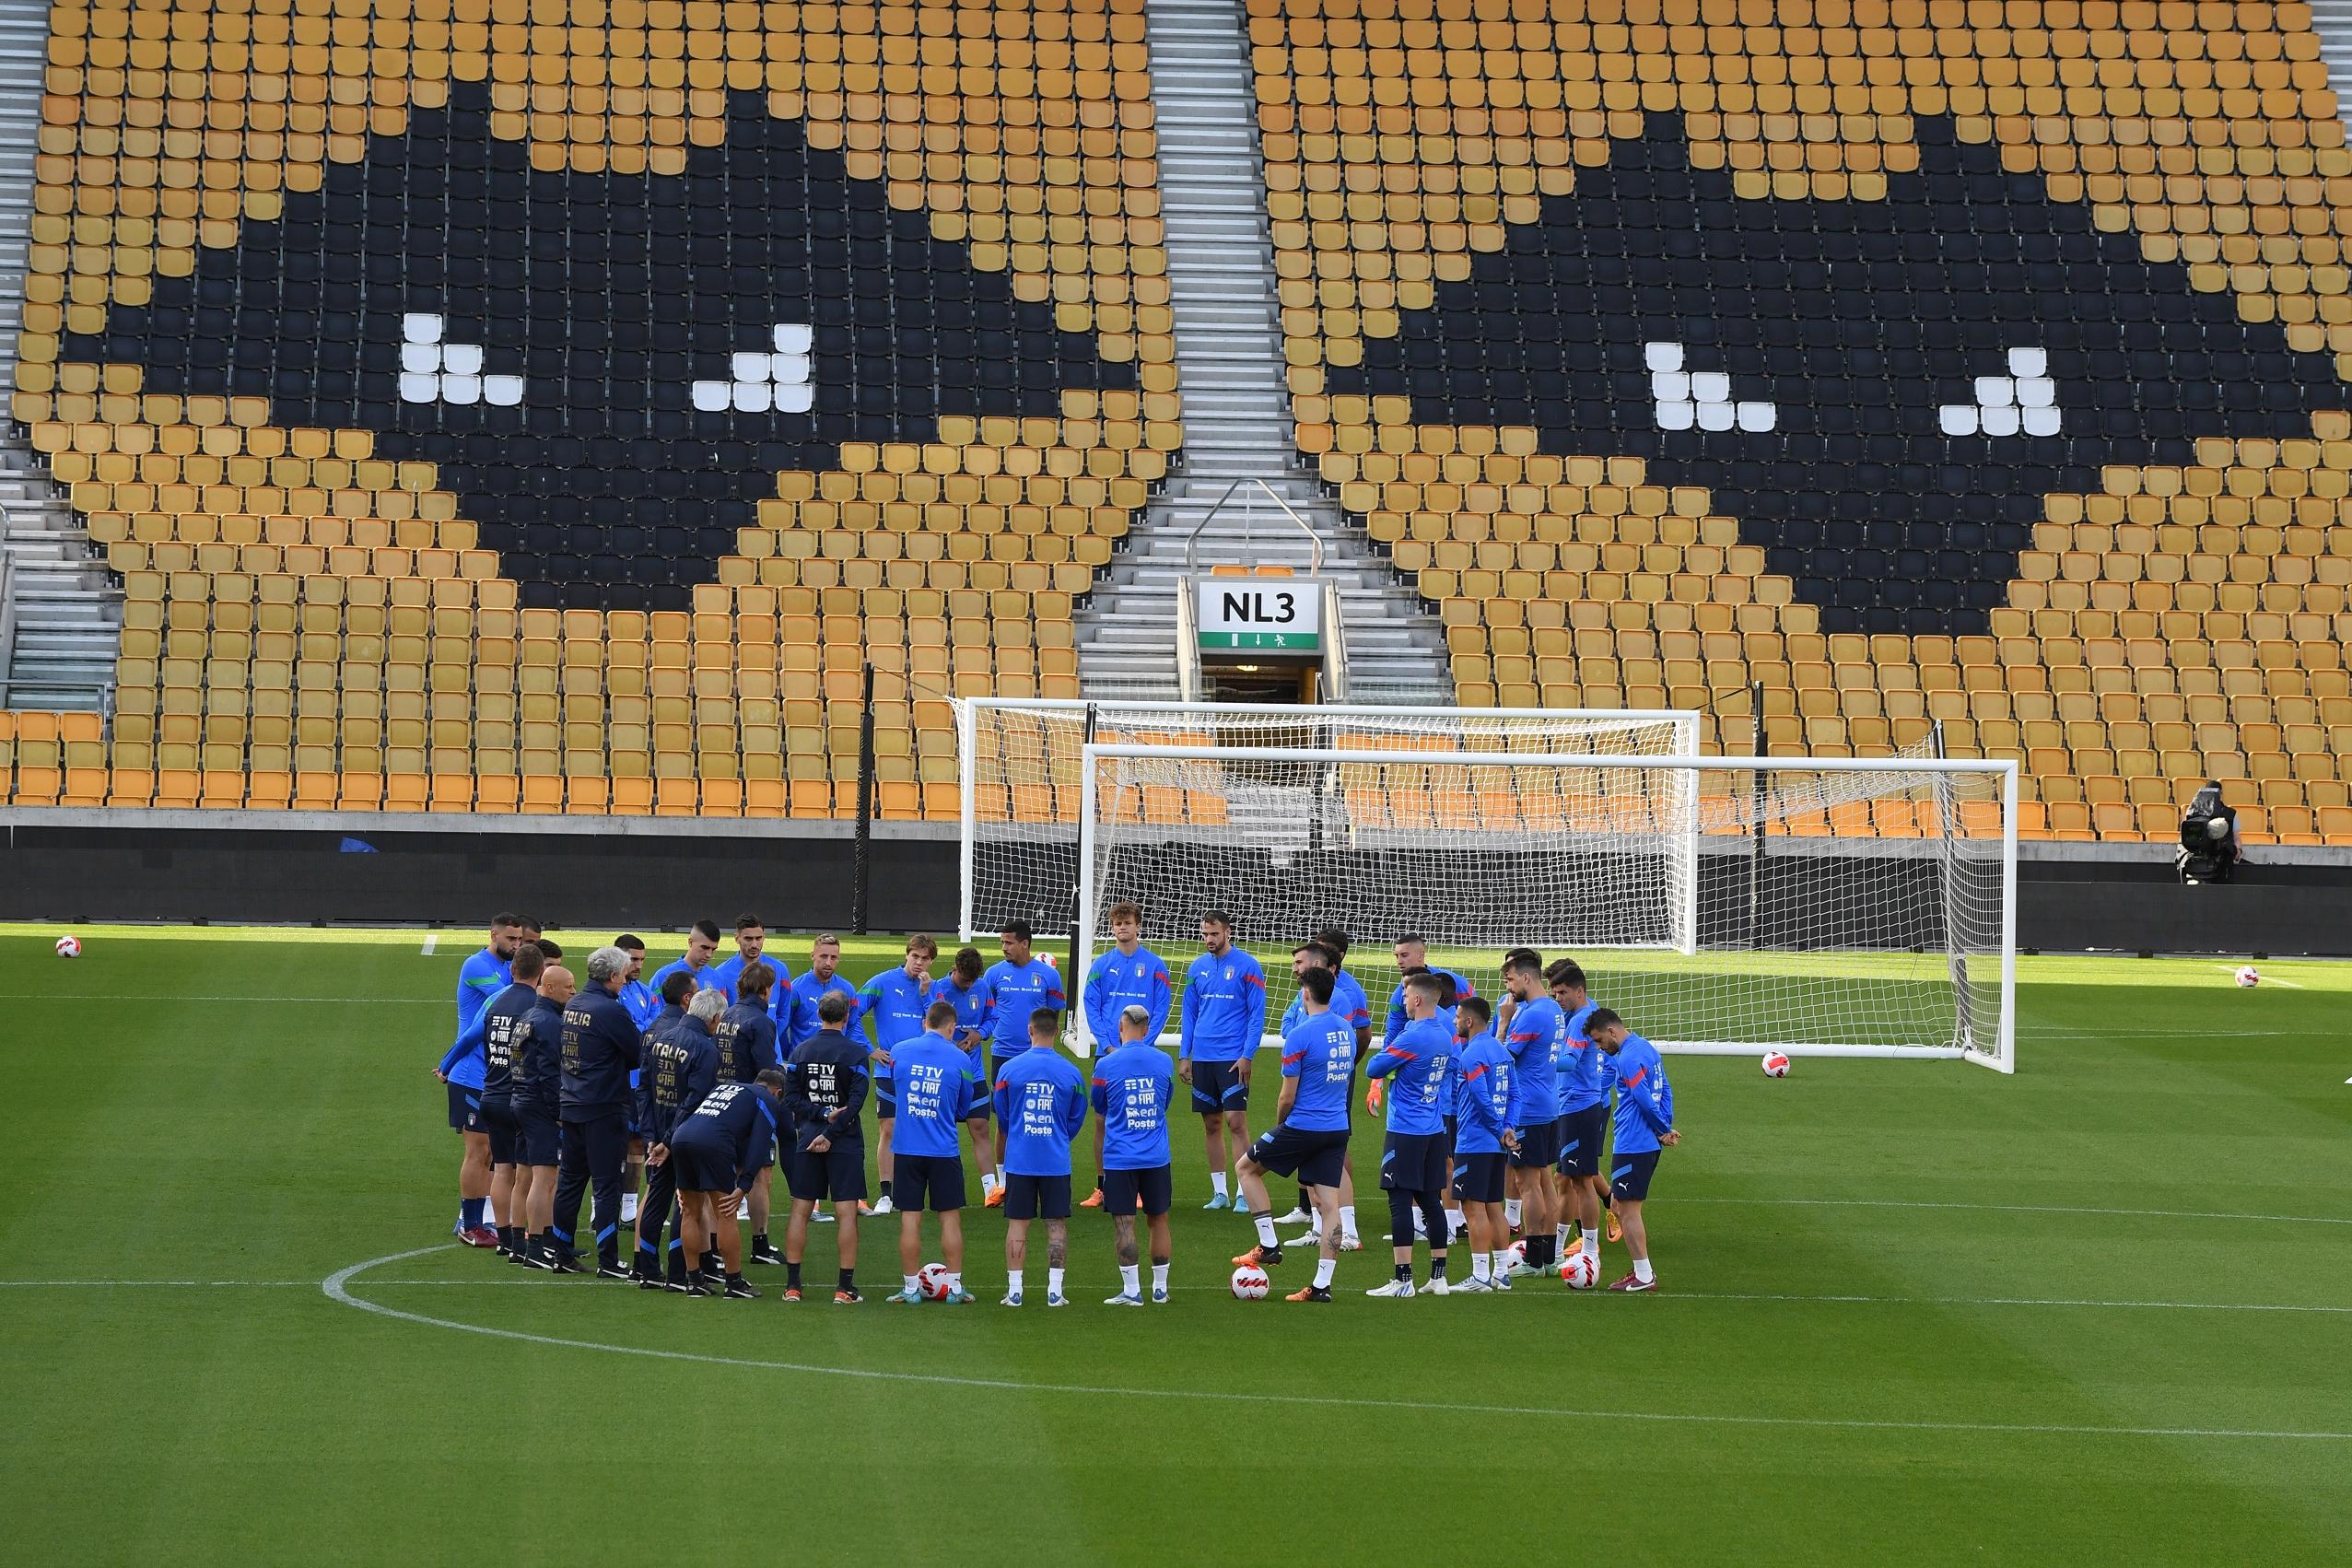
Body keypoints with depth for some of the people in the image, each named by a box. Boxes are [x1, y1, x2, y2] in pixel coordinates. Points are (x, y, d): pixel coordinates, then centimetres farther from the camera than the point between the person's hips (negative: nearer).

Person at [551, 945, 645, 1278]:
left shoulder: (573, 1005, 8)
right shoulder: (610, 1010, -15)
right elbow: (639, 1055, -9)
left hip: (571, 1104, 7)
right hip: (604, 1109, -7)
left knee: (570, 1180, 13)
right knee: (607, 1184, -3)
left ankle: (561, 1254, 17)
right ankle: (608, 1260, -3)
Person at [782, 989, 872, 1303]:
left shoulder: (800, 1051, 4)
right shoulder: (856, 1052, -6)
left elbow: (791, 1100, -1)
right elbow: (855, 1101, -13)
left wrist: (822, 1115, -7)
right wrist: (831, 1132, -12)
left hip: (807, 1140, 3)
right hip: (846, 1145, -3)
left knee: (800, 1211, 7)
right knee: (846, 1213, 0)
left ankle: (792, 1285, 6)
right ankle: (845, 1287, -3)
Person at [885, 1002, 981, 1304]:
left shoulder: (899, 1052, -1)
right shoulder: (959, 1059, -4)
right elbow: (964, 1109, 8)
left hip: (907, 1148, 1)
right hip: (944, 1151, -1)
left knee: (910, 1219, 4)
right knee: (950, 1217, 8)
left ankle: (911, 1288, 7)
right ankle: (954, 1287, 10)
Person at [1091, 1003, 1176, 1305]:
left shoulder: (1107, 1065, -5)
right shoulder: (1163, 1062, 2)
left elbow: (1099, 1119, 5)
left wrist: (1099, 1167, 15)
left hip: (1119, 1158, -3)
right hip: (1157, 1157, 3)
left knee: (1124, 1223, 0)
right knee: (1158, 1219, 12)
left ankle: (1131, 1291, -2)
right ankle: (1160, 1288, 18)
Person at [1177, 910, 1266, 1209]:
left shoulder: (1247, 966, -4)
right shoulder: (1197, 968, 10)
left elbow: (1257, 1015, -6)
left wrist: (1247, 1056, -12)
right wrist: (1183, 1055, 10)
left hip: (1232, 1058, -5)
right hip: (1202, 1058, 5)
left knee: (1236, 1122, -10)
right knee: (1211, 1124, 7)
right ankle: (1219, 1193, 13)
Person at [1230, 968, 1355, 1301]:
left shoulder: (1300, 1036, -15)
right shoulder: (1346, 1030, 7)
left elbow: (1287, 1098, -13)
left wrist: (1280, 1126, 7)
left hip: (1303, 1126, -6)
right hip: (1338, 1129, 6)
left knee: (1247, 1168, 15)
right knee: (1328, 1203, 5)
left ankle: (1269, 1245, 13)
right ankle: (1322, 1284, 2)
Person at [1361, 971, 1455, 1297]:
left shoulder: (1411, 1038, -18)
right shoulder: (1445, 1036, 8)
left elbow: (1373, 1069, -11)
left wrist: (1387, 1043, 7)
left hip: (1405, 1132, -8)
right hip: (1436, 1130, 8)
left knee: (1400, 1201, -5)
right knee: (1430, 1201, 12)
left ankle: (1403, 1280, -7)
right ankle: (1438, 1277, 14)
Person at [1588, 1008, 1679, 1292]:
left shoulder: (1628, 1058, -17)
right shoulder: (1646, 1048, 15)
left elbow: (1646, 1101, -18)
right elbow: (1665, 1092, 21)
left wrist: (1664, 1131, -4)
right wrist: (1665, 1130, 12)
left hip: (1632, 1147, -10)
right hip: (1649, 1144, 10)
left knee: (1627, 1210, -5)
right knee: (1618, 1206, 17)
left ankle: (1644, 1277, -3)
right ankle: (1643, 1270, 18)